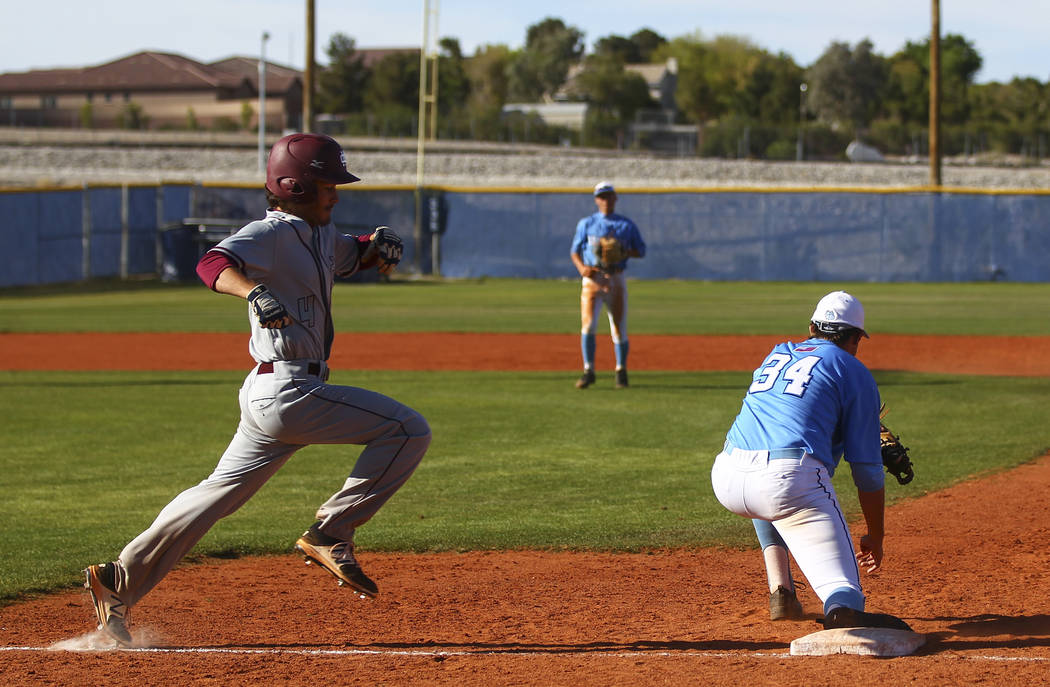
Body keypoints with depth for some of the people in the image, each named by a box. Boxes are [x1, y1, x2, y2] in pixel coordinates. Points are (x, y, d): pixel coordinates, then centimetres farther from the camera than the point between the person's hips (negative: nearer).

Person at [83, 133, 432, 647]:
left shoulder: (318, 234, 17)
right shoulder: (273, 233, -12)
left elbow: (352, 256, 33)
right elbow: (212, 265, -28)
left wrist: (379, 246, 8)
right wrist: (254, 291, -49)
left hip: (268, 393, 10)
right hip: (288, 390, -10)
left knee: (223, 491, 14)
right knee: (408, 430, -9)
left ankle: (121, 580, 14)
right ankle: (331, 533, -6)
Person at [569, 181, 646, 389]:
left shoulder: (627, 225, 10)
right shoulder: (586, 223, 9)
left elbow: (641, 250, 11)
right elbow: (575, 251, 9)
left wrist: (626, 253, -11)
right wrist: (581, 267, -12)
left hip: (616, 280, 1)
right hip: (592, 279, -1)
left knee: (619, 327, 1)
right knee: (588, 324, -15)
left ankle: (621, 372, 15)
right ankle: (588, 371, -10)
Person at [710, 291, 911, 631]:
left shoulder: (776, 355, 30)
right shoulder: (855, 372, 15)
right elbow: (866, 466, 10)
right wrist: (875, 536, 20)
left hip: (726, 479, 6)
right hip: (792, 478, -5)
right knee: (843, 590, -13)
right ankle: (843, 610, -50)